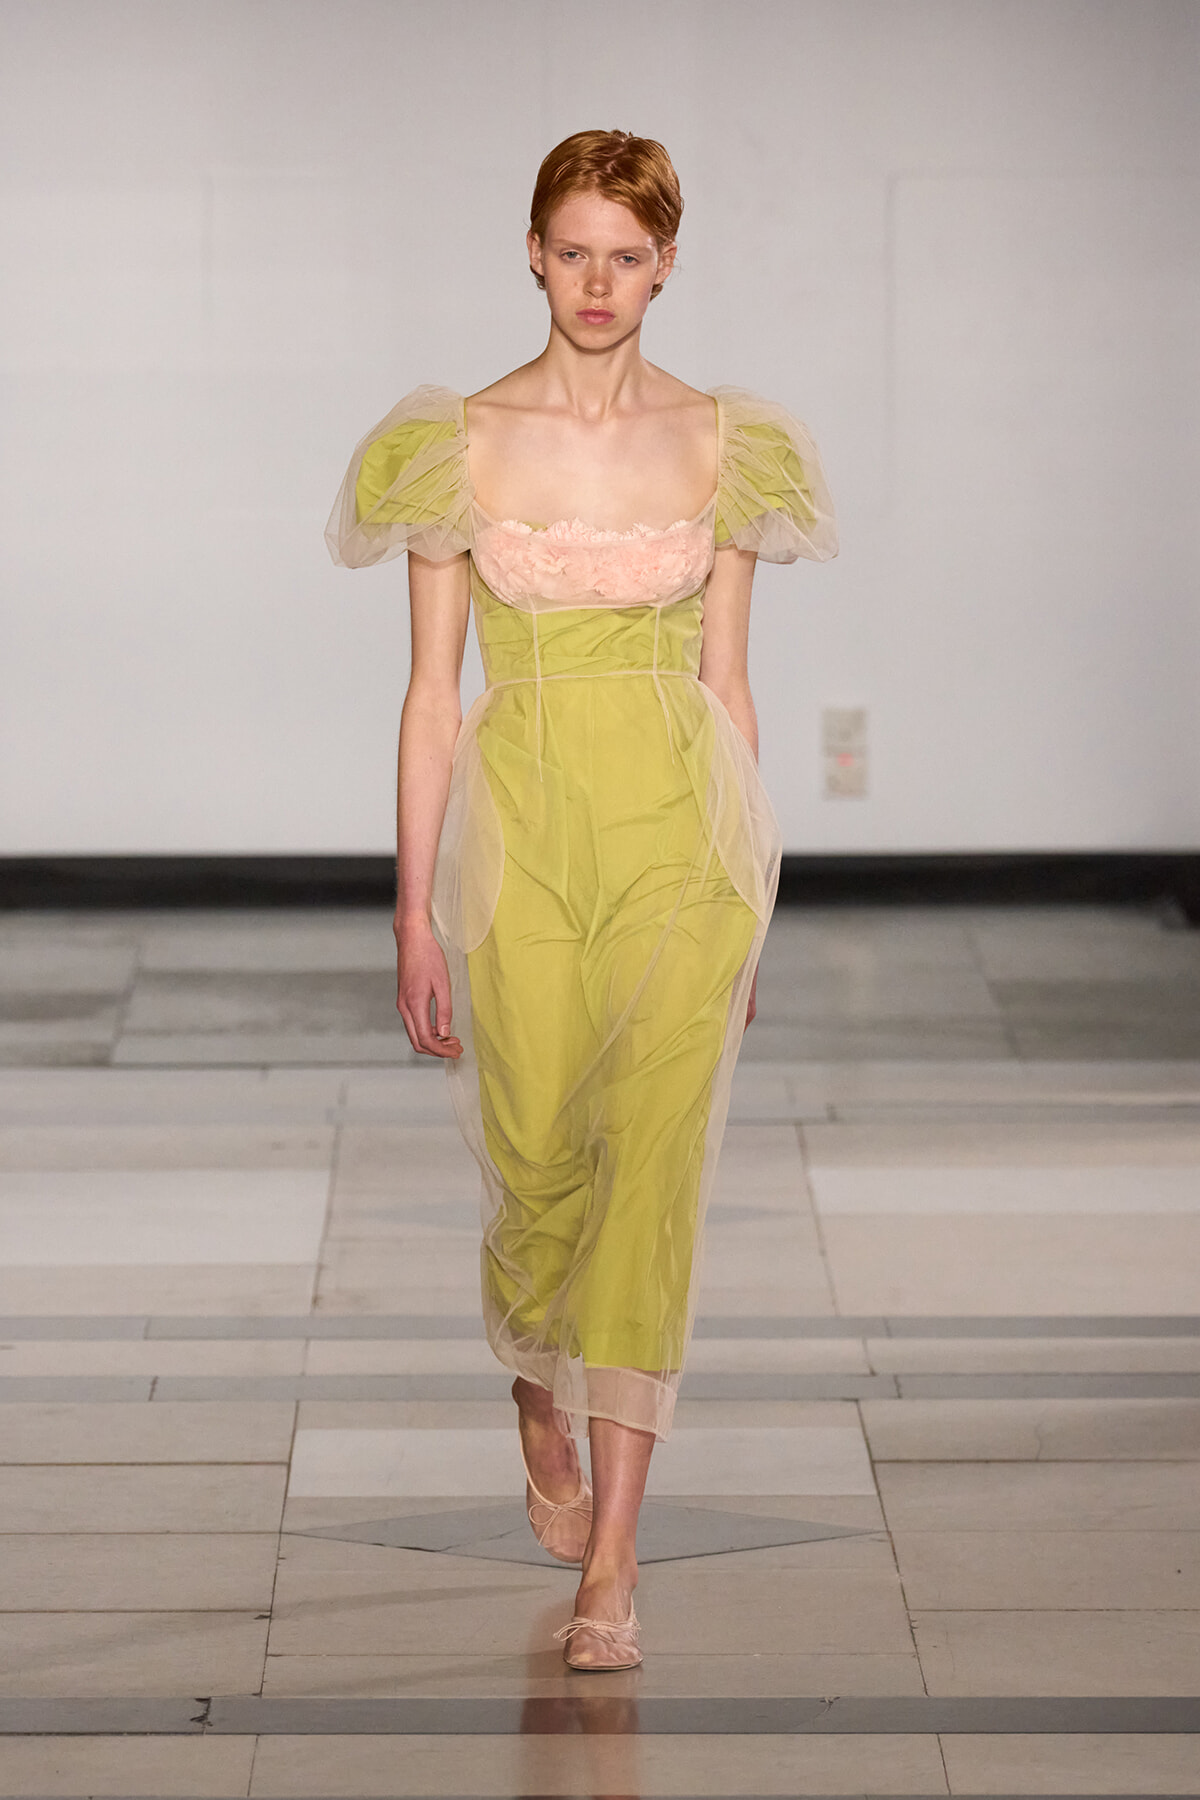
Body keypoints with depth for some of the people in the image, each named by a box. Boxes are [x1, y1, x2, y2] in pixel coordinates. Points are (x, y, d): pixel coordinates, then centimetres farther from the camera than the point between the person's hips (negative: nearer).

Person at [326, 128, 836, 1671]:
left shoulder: (721, 442, 4)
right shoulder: (459, 441, 0)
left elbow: (727, 683, 8)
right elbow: (430, 695, 1)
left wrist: (741, 895, 9)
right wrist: (416, 911, -2)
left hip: (678, 832, 0)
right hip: (520, 832, 0)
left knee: (651, 1170, -9)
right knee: (538, 1164, 5)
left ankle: (609, 1564, -8)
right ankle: (540, 1394, 41)